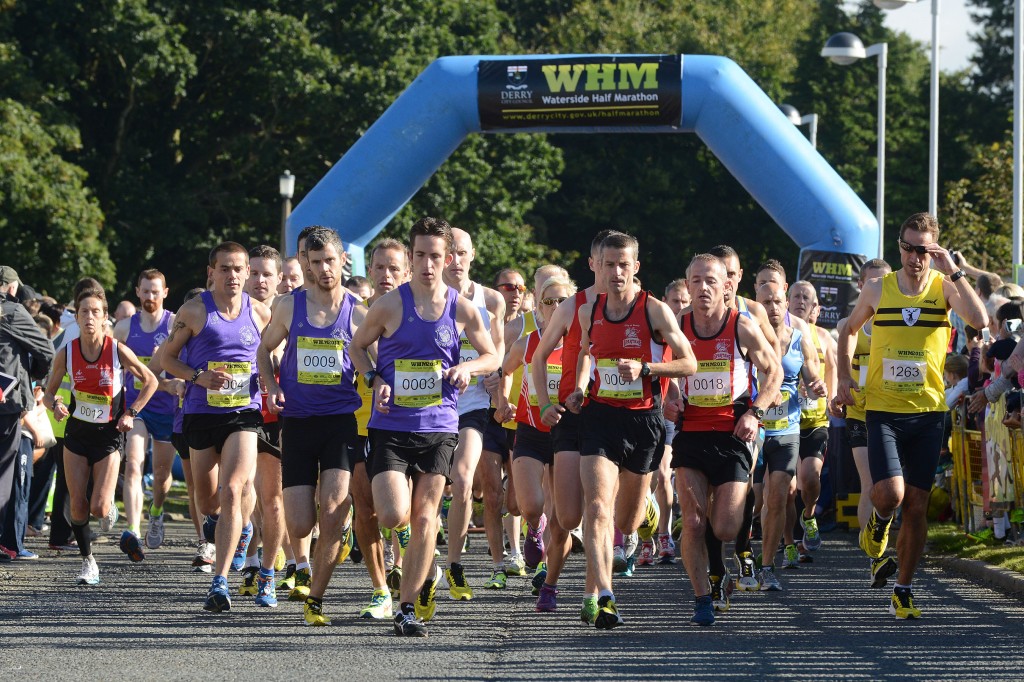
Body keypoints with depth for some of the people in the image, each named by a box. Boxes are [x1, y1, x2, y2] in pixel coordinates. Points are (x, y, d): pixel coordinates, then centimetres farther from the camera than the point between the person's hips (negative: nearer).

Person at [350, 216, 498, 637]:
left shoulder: (462, 309, 0)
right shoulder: (390, 306, -4)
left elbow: (493, 356, 13)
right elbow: (358, 346, 10)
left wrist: (468, 367, -9)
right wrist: (375, 380, -8)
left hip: (438, 428, 1)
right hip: (390, 426, -1)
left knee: (423, 518, 1)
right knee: (393, 516, -14)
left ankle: (409, 608, 11)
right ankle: (425, 572, 21)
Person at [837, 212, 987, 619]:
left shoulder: (944, 287, -3)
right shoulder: (877, 289, 1)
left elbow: (979, 321, -22)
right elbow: (849, 330, 19)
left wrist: (953, 272, -20)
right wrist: (844, 377, 8)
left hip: (928, 412, 0)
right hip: (883, 411, 0)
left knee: (917, 506, 3)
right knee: (890, 493, -18)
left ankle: (903, 592, 15)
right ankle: (879, 522, 19)